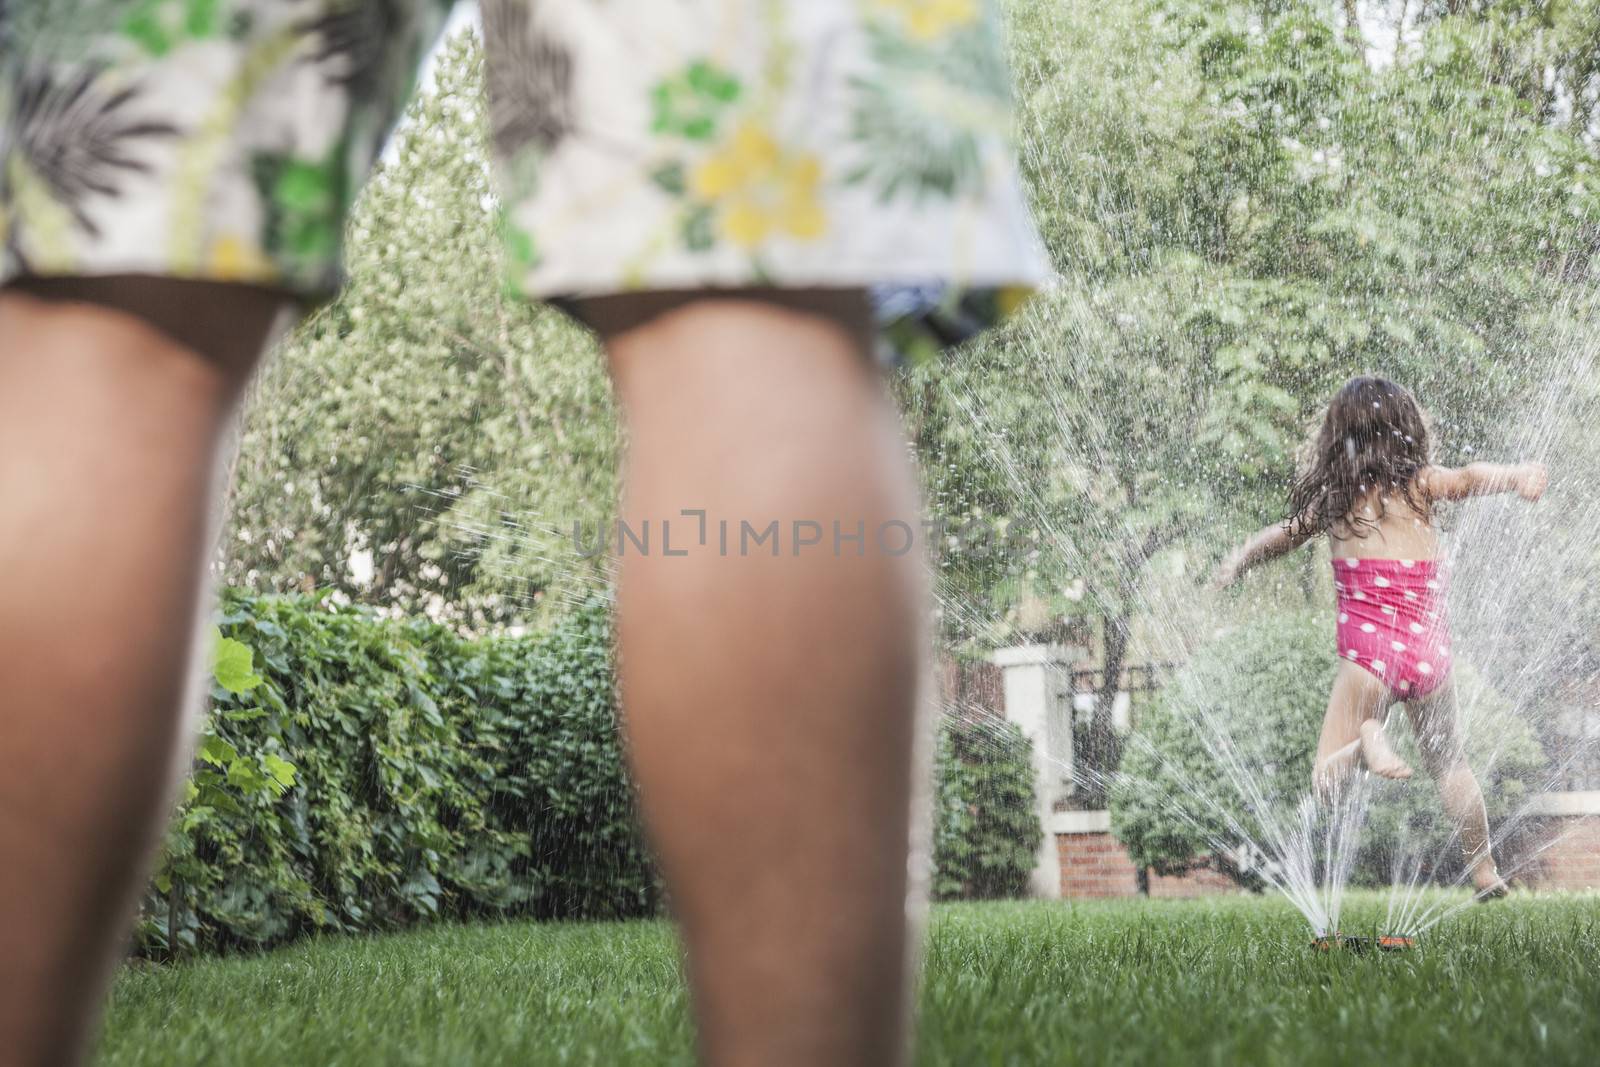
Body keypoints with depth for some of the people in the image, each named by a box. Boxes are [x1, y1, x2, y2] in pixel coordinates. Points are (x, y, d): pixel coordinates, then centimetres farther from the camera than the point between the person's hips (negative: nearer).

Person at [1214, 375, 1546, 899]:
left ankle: (1366, 740, -23)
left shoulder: (1330, 497, 3)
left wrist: (1239, 558, 39)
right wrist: (1516, 475, -41)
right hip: (1429, 652, 2)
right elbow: (1468, 477, -22)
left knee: (1326, 779, 7)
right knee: (1450, 763, 25)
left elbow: (1288, 532, 20)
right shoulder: (1417, 482, -1)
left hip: (1368, 653, -1)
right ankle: (1486, 874, 27)